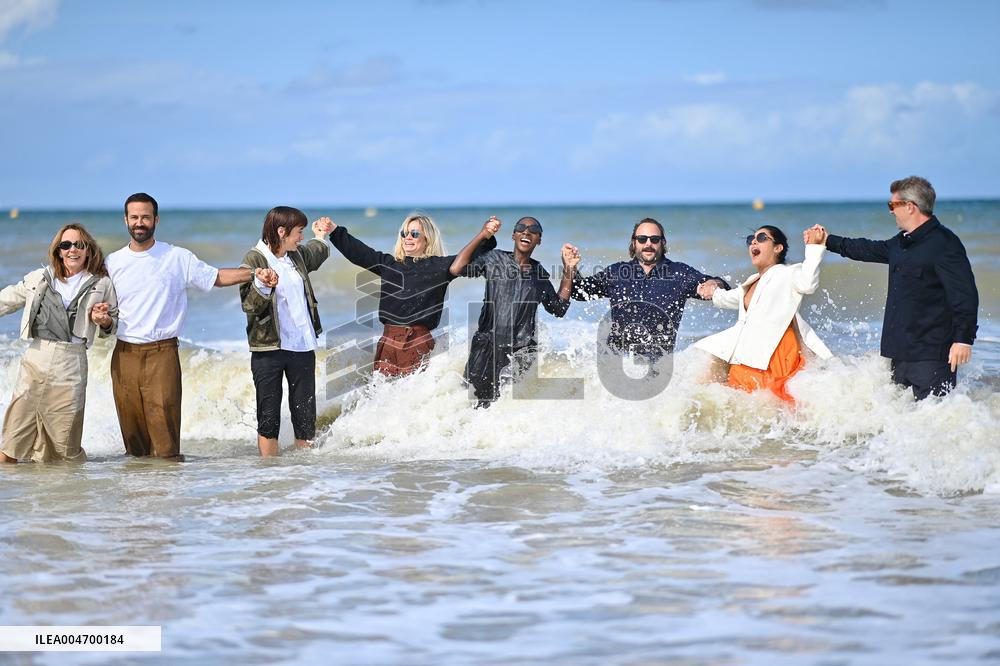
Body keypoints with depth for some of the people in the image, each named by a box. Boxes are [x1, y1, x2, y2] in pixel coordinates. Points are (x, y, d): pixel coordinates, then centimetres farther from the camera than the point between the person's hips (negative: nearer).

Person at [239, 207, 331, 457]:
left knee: (305, 414, 7)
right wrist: (263, 285, -34)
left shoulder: (297, 256, 11)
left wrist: (321, 237, 27)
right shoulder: (254, 260, -9)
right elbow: (248, 305, -19)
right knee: (269, 416, -1)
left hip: (303, 346, 6)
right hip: (268, 349, -6)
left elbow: (317, 256, 37)